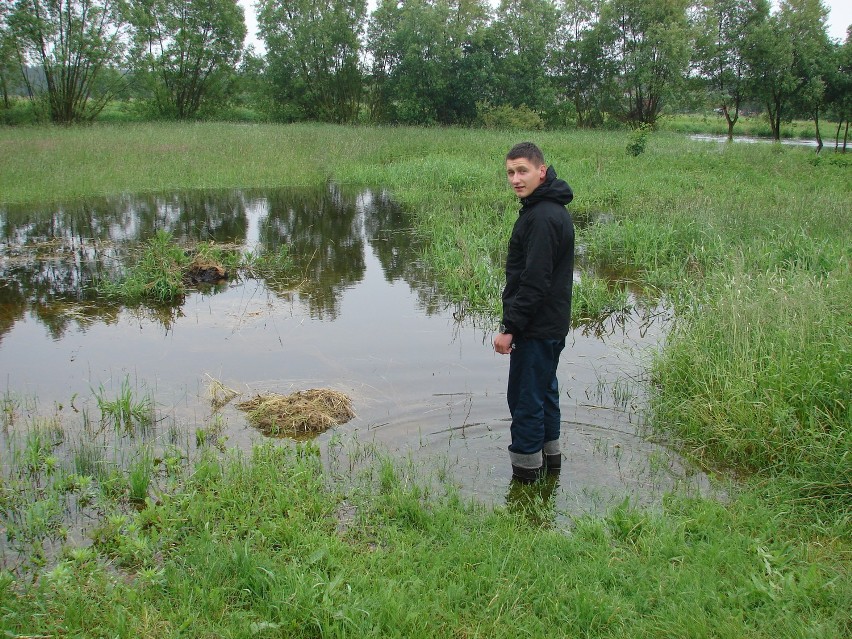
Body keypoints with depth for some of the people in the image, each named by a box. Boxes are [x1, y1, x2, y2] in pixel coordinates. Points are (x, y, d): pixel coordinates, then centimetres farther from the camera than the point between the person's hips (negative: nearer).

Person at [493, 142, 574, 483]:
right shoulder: (553, 209, 11)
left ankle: (526, 471, 11)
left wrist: (510, 326, -20)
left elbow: (534, 281, -25)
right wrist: (514, 323, 19)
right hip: (553, 324, 11)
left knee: (525, 399, 0)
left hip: (536, 329, -11)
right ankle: (549, 453, 36)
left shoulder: (542, 217, -22)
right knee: (545, 390, 22)